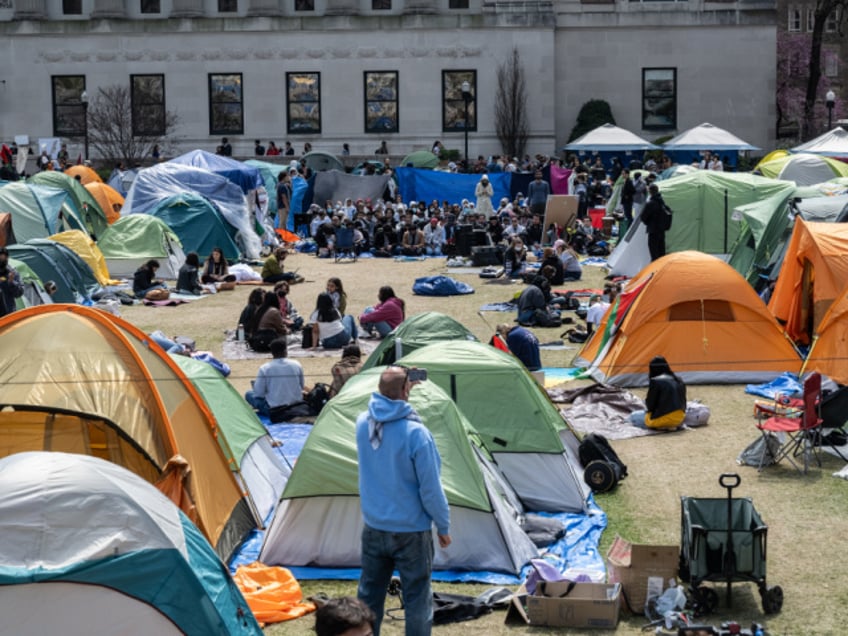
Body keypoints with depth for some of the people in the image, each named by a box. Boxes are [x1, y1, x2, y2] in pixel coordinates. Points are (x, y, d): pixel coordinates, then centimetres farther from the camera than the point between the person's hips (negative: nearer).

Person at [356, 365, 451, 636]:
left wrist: (405, 388, 17)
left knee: (369, 594, 17)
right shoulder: (416, 433, -23)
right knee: (417, 598, 7)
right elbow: (431, 488, -17)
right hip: (411, 531, -5)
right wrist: (443, 526, -4)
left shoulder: (362, 423, -7)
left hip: (373, 529, 6)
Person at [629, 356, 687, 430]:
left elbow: (650, 405, -12)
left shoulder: (655, 382, -16)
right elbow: (683, 403, 12)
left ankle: (662, 426, -1)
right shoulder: (679, 381, 5)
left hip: (663, 419, -8)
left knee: (633, 416, 14)